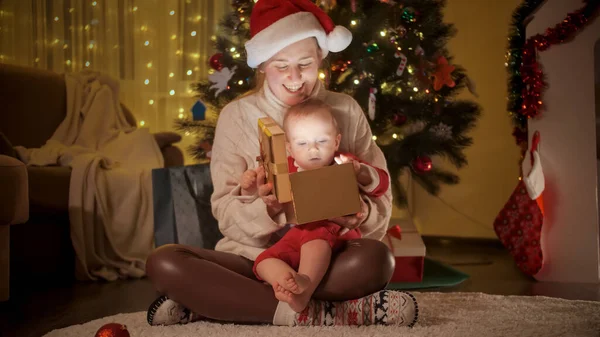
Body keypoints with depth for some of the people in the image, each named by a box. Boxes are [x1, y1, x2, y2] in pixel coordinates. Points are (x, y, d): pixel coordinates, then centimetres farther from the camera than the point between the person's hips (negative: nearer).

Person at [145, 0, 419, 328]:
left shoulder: (346, 111, 2)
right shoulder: (236, 116, 0)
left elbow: (380, 198, 2)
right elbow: (225, 212, -4)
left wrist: (361, 213, -22)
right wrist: (265, 210, -26)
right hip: (252, 255, 0)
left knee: (375, 259, -33)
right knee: (163, 263, -26)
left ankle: (212, 302, -25)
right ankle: (313, 313, -29)